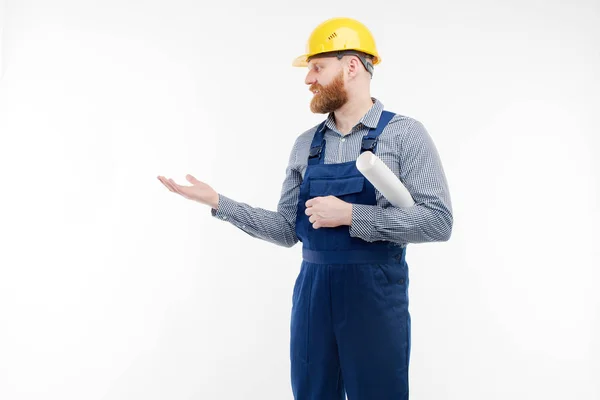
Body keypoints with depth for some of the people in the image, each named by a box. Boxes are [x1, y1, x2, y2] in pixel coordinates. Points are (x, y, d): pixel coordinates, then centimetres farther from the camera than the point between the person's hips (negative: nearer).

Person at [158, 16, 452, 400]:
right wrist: (218, 202, 2)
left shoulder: (405, 133, -6)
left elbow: (438, 221, -14)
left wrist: (351, 215, -18)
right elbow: (288, 229, 10)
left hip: (376, 296, -4)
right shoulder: (305, 144, 9)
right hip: (312, 293, 5)